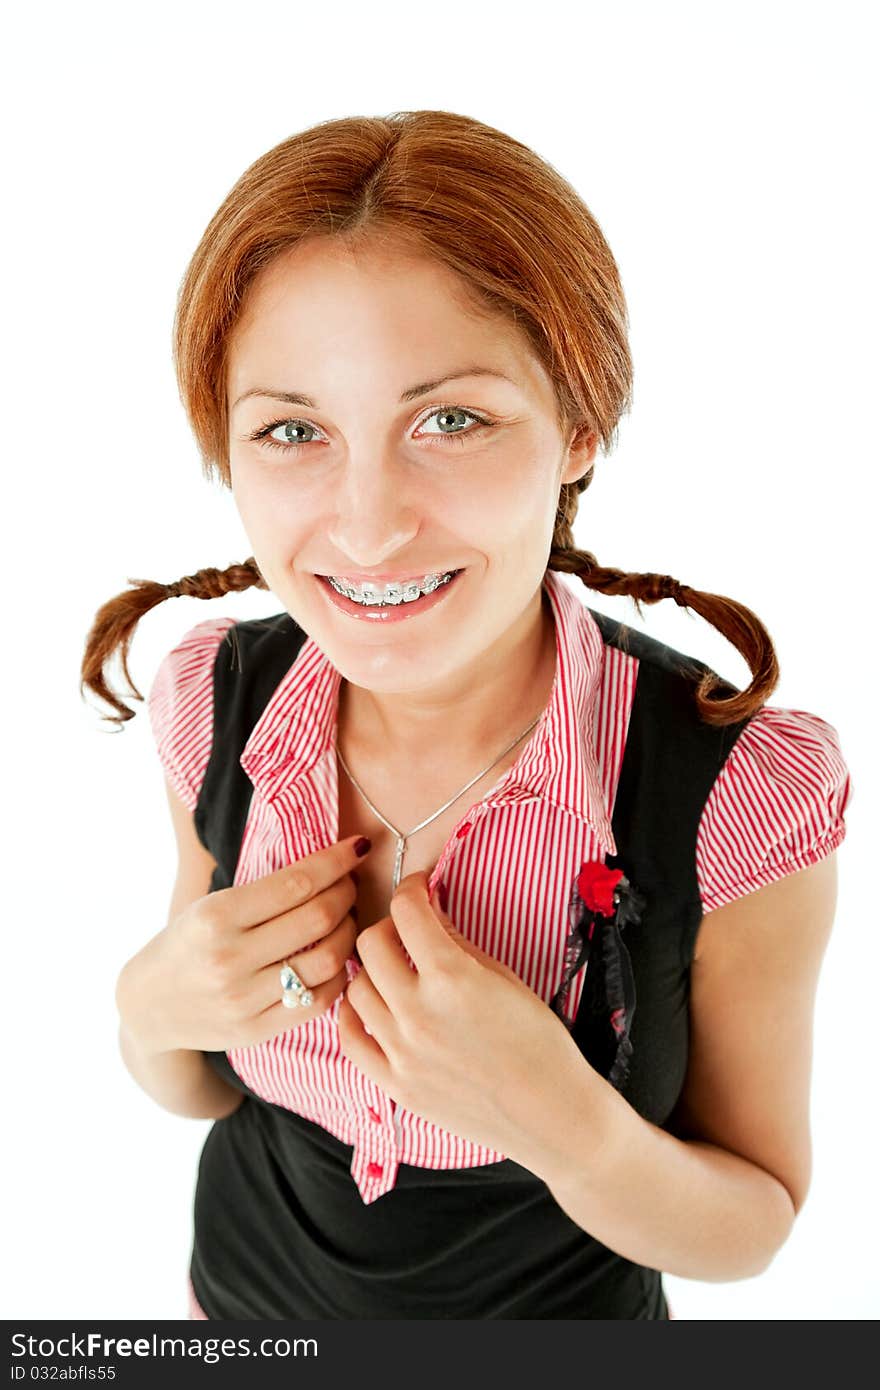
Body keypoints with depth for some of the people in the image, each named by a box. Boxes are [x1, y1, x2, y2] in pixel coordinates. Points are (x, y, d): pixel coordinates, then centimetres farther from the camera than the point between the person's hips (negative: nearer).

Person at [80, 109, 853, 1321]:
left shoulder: (742, 798, -31)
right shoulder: (218, 705, -20)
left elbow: (751, 1228, -15)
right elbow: (207, 1086, -4)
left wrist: (563, 1123, -35)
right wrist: (152, 1008, -26)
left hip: (557, 1315, -2)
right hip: (245, 1289, 3)